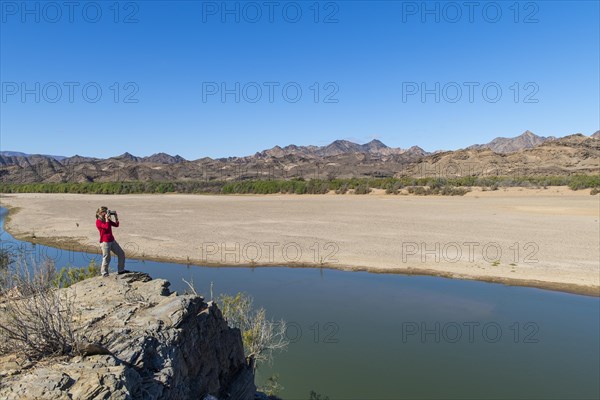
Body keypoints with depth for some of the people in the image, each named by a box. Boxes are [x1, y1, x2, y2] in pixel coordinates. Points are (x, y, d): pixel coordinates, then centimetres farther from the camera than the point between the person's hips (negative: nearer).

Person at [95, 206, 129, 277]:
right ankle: (104, 273, 14)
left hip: (112, 240, 8)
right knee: (106, 258, -2)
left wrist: (116, 217, 4)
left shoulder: (108, 220, 13)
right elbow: (107, 227, -25)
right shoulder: (98, 221, -10)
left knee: (121, 254, 7)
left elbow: (116, 225, 13)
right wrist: (106, 218, -19)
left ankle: (121, 270, 15)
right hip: (105, 242, -8)